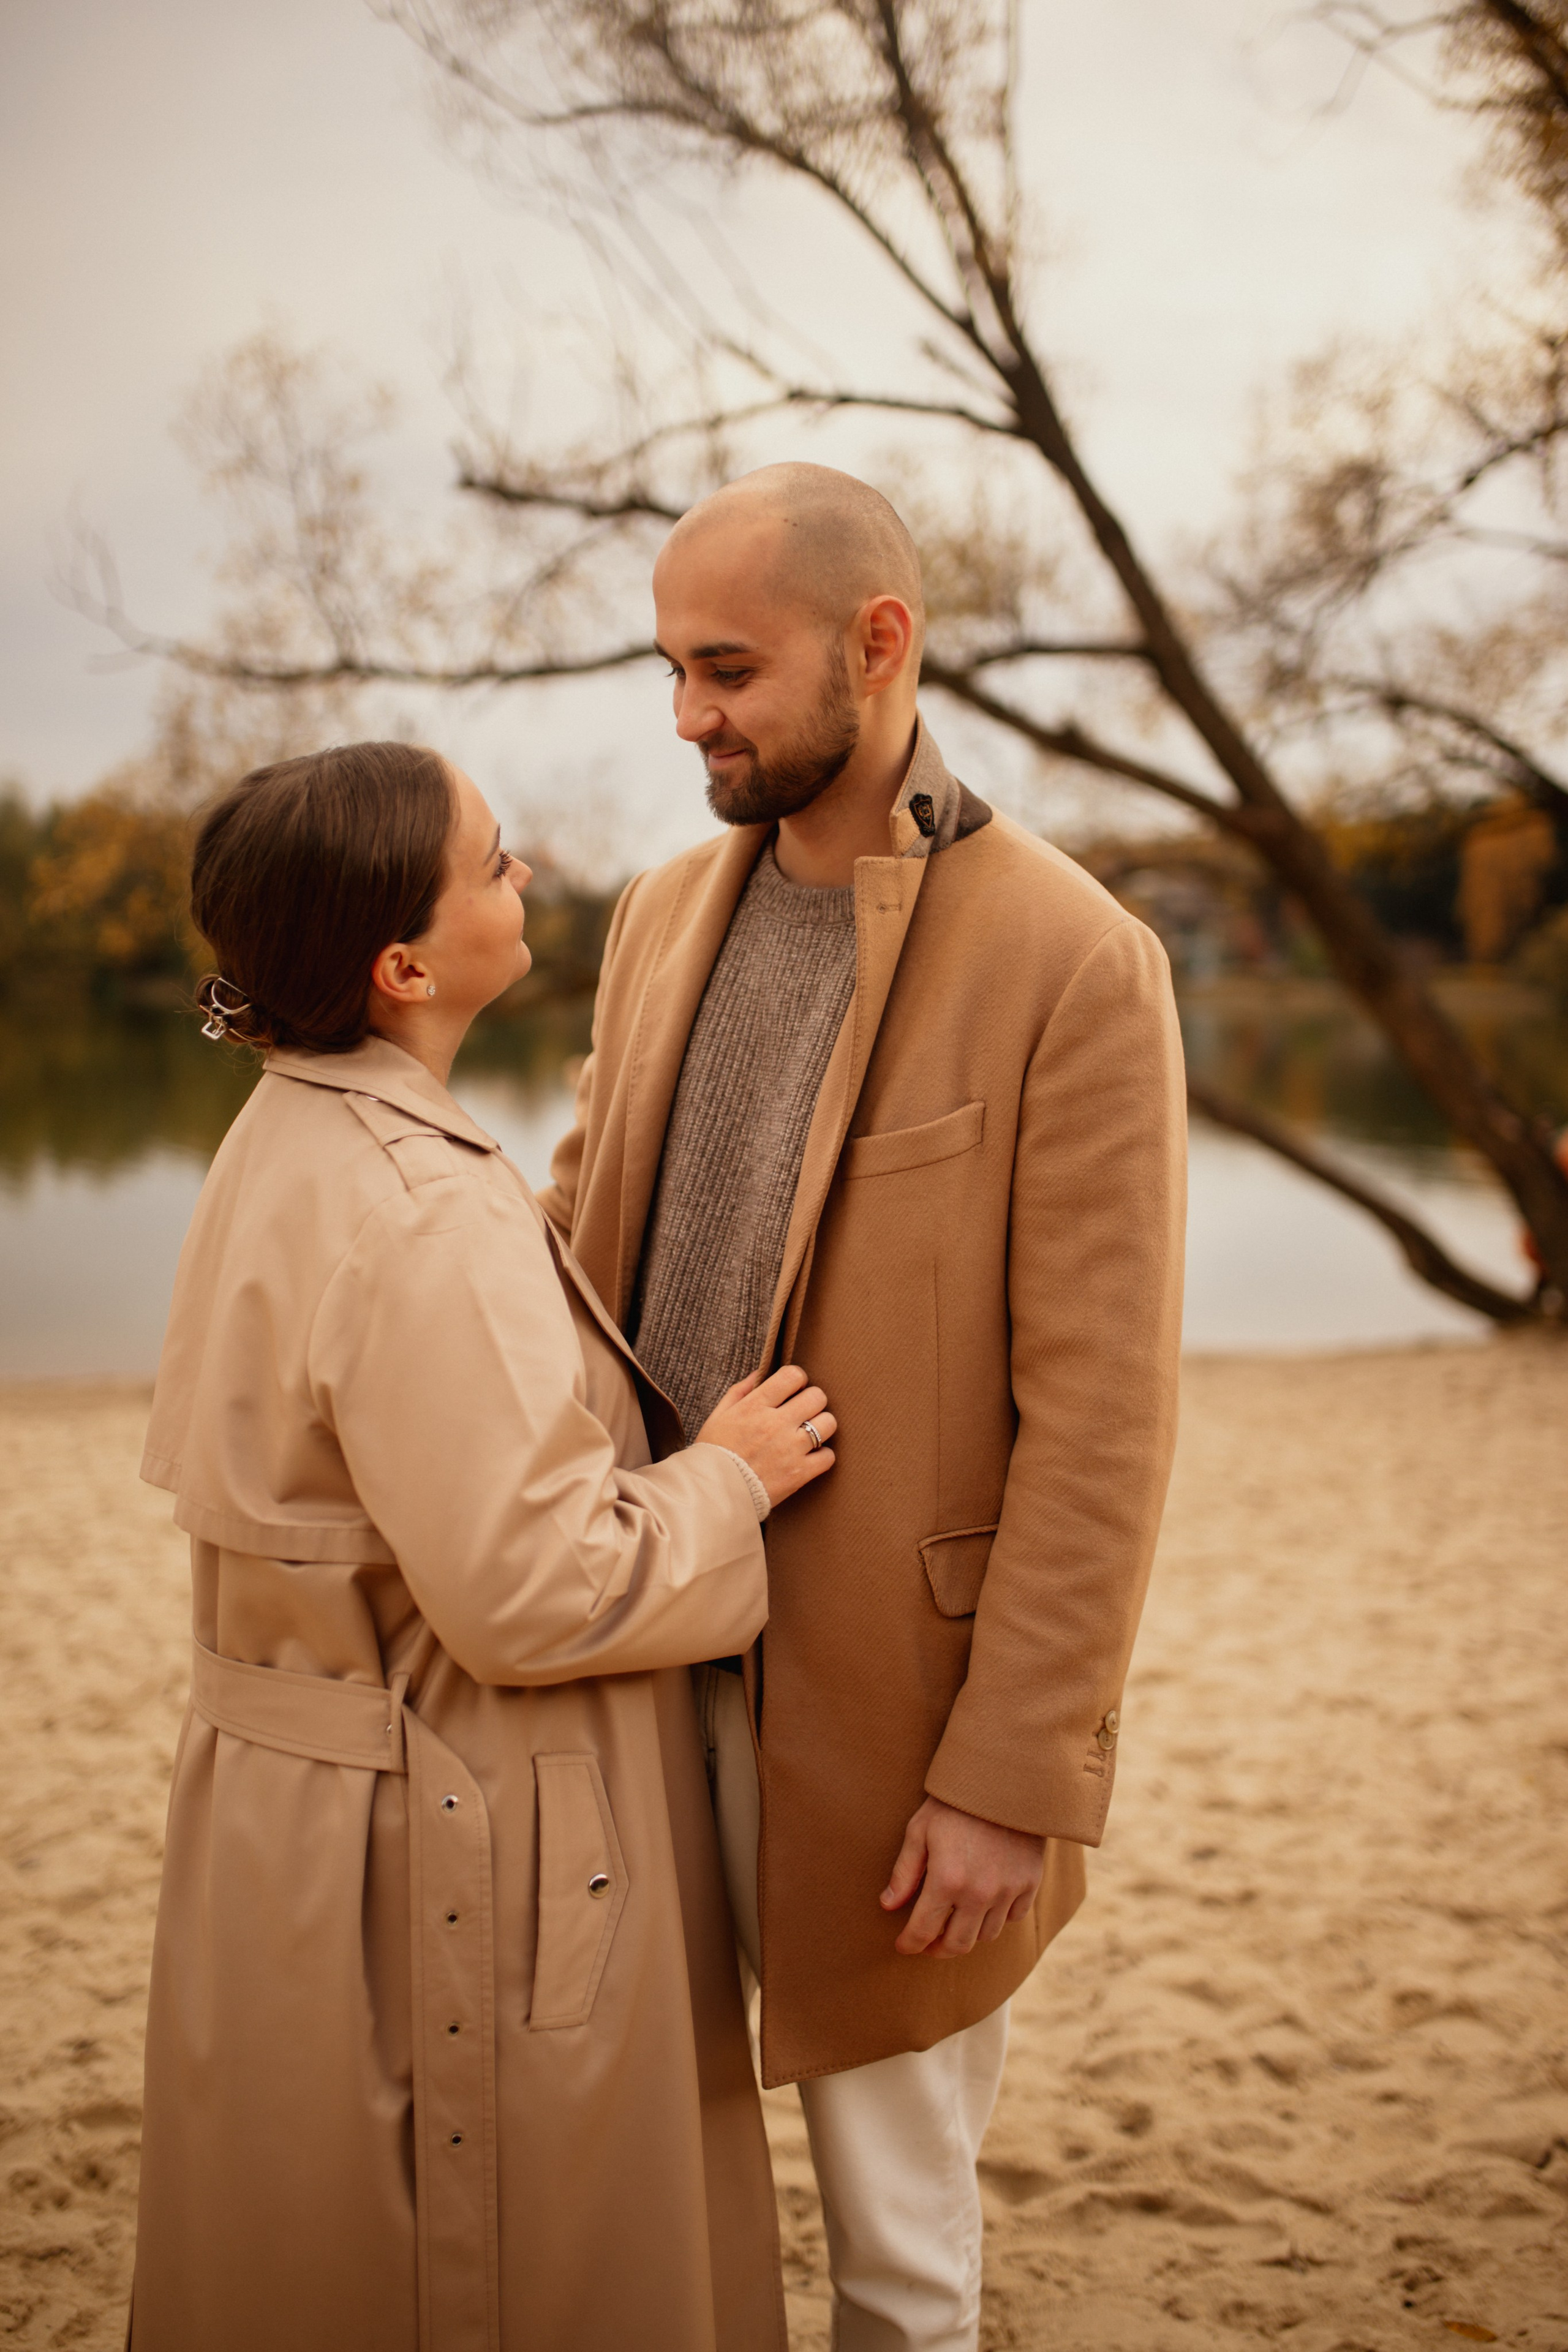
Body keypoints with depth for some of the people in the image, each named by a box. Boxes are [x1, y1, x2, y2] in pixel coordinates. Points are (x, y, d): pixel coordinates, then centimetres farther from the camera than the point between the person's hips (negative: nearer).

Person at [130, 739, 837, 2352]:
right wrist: (729, 1479, -12)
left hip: (299, 1798, 10)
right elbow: (529, 1589, -27)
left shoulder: (289, 1137, 3)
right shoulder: (428, 1223, -28)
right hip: (456, 1862, -10)